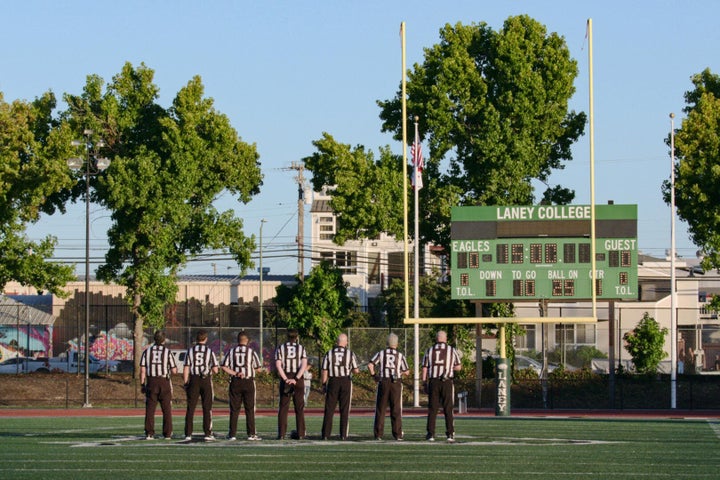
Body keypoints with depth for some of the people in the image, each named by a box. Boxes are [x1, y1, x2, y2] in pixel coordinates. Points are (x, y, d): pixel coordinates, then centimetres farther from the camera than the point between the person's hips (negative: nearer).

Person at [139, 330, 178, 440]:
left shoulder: (147, 351, 3)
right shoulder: (167, 352, -3)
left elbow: (142, 370, 0)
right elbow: (174, 370, -3)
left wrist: (142, 384, 6)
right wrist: (174, 368, 20)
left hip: (151, 382, 1)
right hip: (164, 381, -1)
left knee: (150, 409, 2)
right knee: (166, 410, 7)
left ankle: (149, 433, -4)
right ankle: (167, 434, 6)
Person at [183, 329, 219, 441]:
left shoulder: (190, 351, 1)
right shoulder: (209, 351, -2)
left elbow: (186, 369, -1)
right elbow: (215, 370, -3)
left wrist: (185, 383, 5)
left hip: (193, 380, 1)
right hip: (206, 380, -1)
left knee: (191, 408, 4)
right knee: (207, 408, 4)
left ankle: (188, 433, 2)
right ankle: (208, 433, 2)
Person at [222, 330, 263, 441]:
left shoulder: (231, 351, 4)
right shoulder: (251, 352, -1)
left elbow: (224, 367, -3)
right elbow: (258, 368, 0)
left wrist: (234, 373, -6)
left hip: (235, 382, 2)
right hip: (248, 382, -2)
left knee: (234, 409, 6)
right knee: (250, 409, 3)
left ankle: (232, 434, 4)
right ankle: (251, 434, 0)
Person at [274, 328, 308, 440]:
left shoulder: (280, 348, 3)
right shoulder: (301, 348, 2)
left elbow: (278, 365, -8)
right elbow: (304, 365, -10)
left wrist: (285, 379, -11)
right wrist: (296, 379, -15)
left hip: (285, 379, 0)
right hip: (298, 380, 0)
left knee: (283, 407, 3)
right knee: (299, 407, 6)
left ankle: (281, 433, -3)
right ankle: (300, 433, 3)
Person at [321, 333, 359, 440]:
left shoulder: (329, 354, -1)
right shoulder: (350, 354, -3)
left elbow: (324, 371, 1)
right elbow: (356, 371, 2)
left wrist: (324, 385, 11)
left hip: (333, 383, 1)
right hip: (346, 382, 0)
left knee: (329, 410, 4)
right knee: (345, 410, 5)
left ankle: (325, 434, 2)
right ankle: (343, 435, 2)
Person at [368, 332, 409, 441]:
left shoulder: (381, 353, 3)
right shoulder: (400, 356, 3)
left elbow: (370, 365, -8)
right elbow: (406, 372, 4)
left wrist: (374, 375, 6)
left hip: (383, 383, 0)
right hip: (396, 383, 0)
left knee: (380, 409, 5)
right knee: (396, 410, 4)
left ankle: (378, 434, 3)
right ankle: (397, 434, 2)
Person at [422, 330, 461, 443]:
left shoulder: (429, 351, 5)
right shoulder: (452, 351, 2)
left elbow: (425, 368, 4)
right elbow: (458, 367, 5)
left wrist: (425, 383, 10)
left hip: (433, 382, 1)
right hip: (447, 382, -1)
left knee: (432, 409, 5)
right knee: (448, 410, 3)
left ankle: (431, 434, 2)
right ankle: (450, 434, 0)